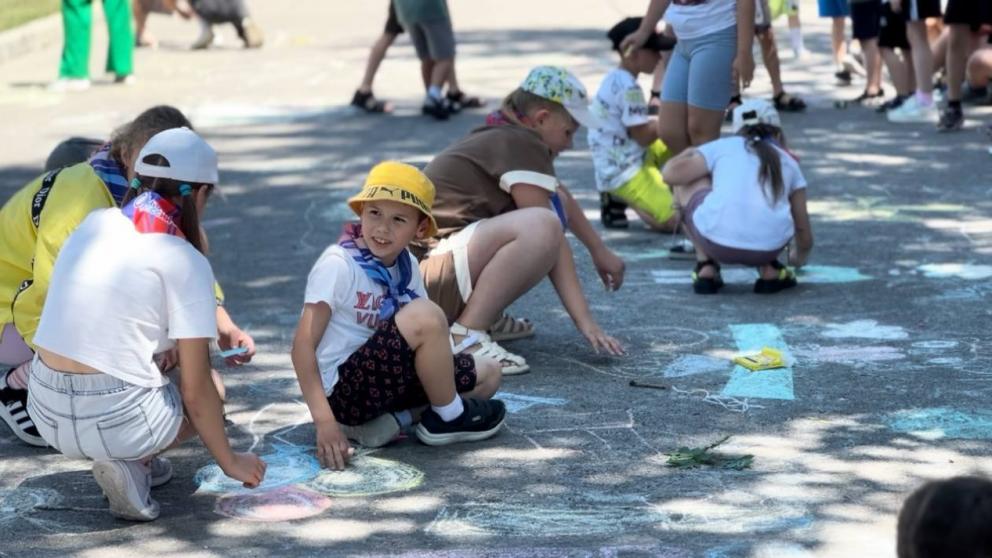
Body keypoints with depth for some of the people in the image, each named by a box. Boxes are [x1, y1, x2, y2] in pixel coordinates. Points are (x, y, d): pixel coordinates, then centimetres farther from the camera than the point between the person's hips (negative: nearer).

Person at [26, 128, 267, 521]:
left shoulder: (93, 224, 7)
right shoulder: (187, 263, -10)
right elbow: (196, 394, -8)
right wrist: (230, 462, 7)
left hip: (45, 412, 6)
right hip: (114, 421, -6)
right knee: (207, 398, 25)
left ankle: (135, 459, 13)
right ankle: (130, 463, 0)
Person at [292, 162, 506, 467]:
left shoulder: (406, 266, 6)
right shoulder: (338, 265, -17)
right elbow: (303, 346, -21)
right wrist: (324, 421, -28)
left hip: (382, 380, 8)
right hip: (342, 391, -8)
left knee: (487, 374, 7)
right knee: (425, 315, -26)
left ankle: (391, 417, -4)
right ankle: (449, 417, -4)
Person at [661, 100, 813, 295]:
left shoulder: (723, 147, 19)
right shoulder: (788, 161, 25)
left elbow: (671, 174, 12)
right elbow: (803, 229, 26)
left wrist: (689, 154, 36)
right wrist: (799, 257, 49)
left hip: (717, 241, -3)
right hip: (769, 247, 3)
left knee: (686, 182, 26)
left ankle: (706, 266, 16)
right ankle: (768, 270, 20)